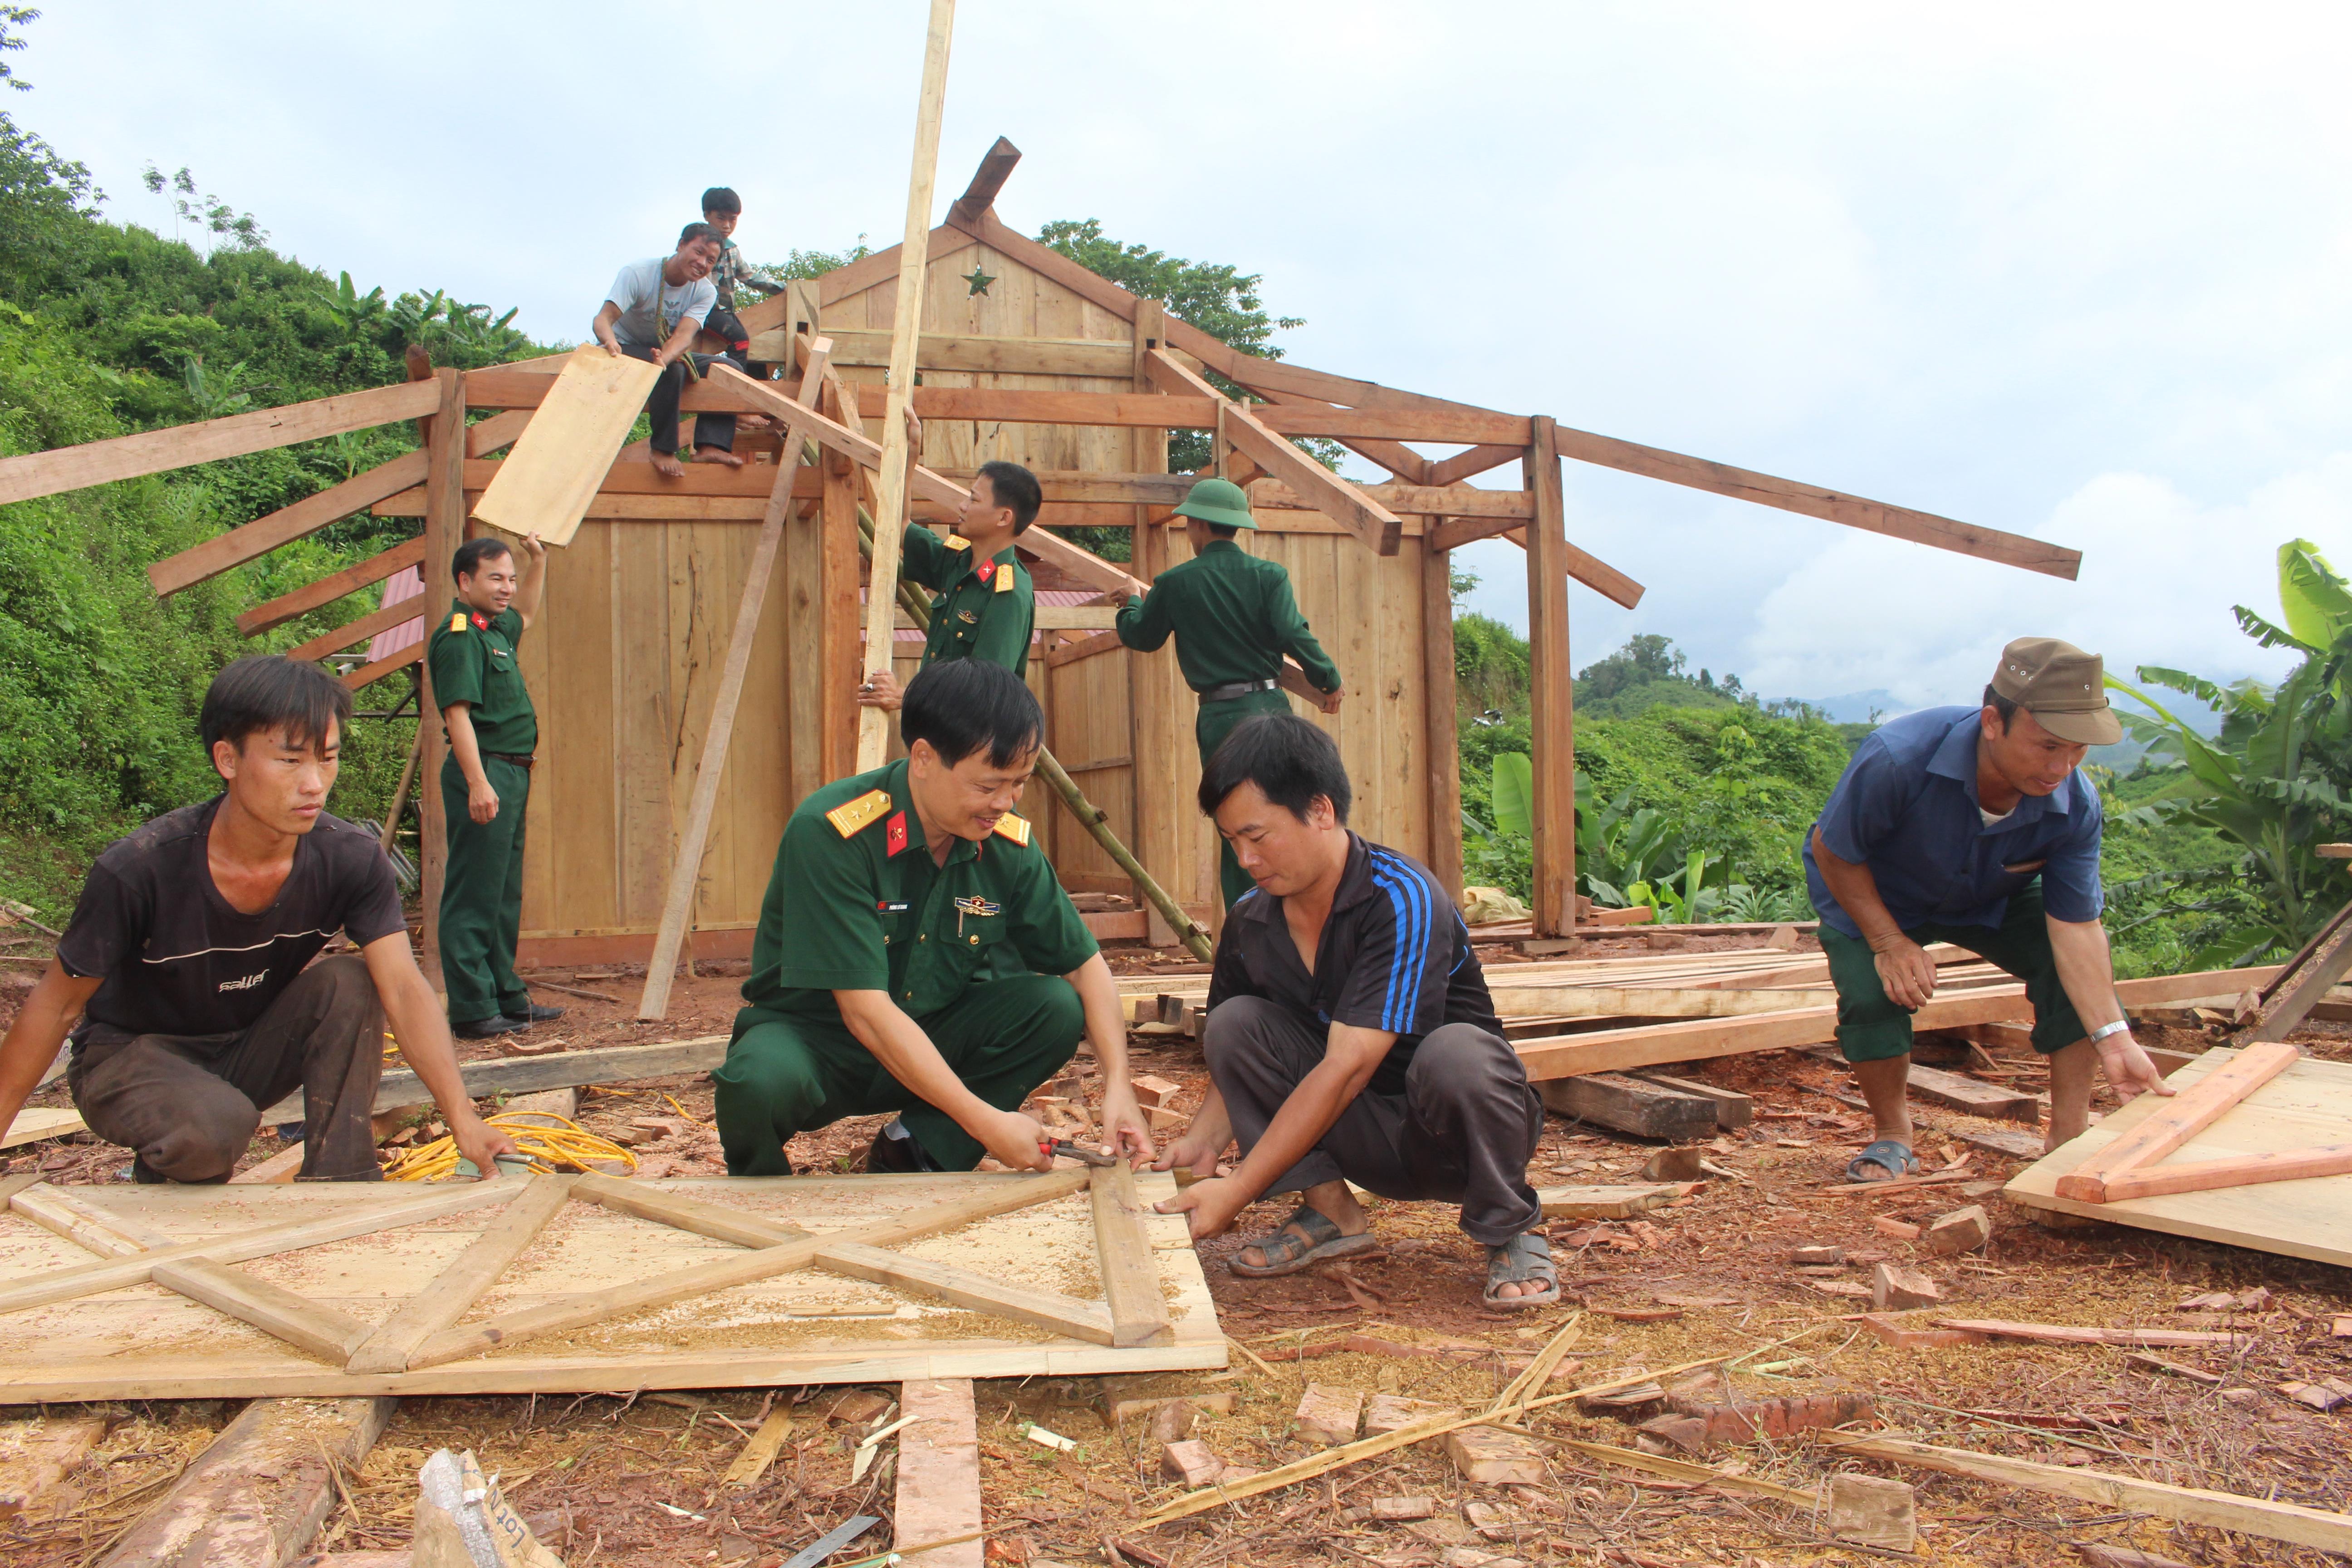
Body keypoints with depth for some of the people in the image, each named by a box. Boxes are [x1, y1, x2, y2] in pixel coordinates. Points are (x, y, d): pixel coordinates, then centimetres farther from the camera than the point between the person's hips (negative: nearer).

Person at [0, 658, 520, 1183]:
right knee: (216, 1125, -35)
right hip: (133, 1059, -3)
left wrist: (462, 1117, -38)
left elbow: (404, 987, -26)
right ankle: (158, 1176, 2)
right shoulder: (139, 870, -27)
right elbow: (55, 1005, -15)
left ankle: (338, 1191, -14)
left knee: (349, 983, -25)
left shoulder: (351, 860, -20)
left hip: (251, 1051, 3)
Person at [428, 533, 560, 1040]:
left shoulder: (496, 630, 17)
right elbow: (458, 712, -20)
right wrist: (478, 783, -27)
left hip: (511, 775, 10)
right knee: (474, 895, -7)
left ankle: (507, 997, 22)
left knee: (505, 894, 14)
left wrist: (539, 562, 34)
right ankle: (473, 1009, -4)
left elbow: (526, 614, 42)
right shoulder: (458, 637, -12)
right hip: (483, 774, -10)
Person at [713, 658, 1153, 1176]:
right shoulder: (830, 834, -26)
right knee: (762, 1080, -37)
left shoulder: (1009, 844, -10)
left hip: (930, 1038, 5)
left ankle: (912, 1153, -5)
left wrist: (1118, 1086, -17)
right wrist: (986, 1122, -29)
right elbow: (865, 1010, -28)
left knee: (1056, 1007, -18)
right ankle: (760, 1192, -2)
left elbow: (1086, 965, -1)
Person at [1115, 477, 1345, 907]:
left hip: (1218, 717, 0)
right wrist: (1329, 681, 3)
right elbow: (1294, 637, -11)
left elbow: (1140, 636, 13)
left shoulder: (1175, 584, 0)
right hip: (1269, 706, 1)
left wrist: (1131, 605, 35)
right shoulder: (1269, 575, 0)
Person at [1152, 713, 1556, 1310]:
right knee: (1234, 1022, -14)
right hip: (1363, 1139, 5)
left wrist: (1236, 1191, -30)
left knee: (1454, 1051, -37)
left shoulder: (1402, 899, -25)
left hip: (1456, 1132, -5)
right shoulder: (1249, 922, -5)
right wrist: (1203, 1141, -16)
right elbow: (1236, 1057, 6)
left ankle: (1510, 1231, -9)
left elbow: (1346, 1067, -30)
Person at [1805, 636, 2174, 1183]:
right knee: (1872, 992, -27)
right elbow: (1831, 849, -24)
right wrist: (1889, 942, -29)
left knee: (2082, 964, -15)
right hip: (1871, 896, -3)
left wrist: (2114, 1038, -34)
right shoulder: (1896, 759, -40)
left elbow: (2074, 926, -25)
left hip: (1992, 900, 4)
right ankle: (1892, 1137, 1)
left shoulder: (2076, 805, -28)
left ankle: (2069, 1136, 1)